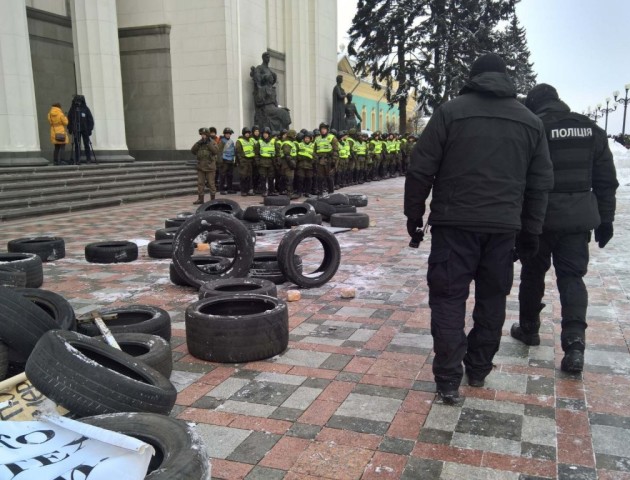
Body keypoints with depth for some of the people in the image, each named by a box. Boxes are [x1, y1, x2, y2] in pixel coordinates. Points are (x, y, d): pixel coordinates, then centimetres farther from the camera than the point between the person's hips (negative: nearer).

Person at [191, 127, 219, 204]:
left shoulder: (213, 142, -1)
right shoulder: (200, 143, 11)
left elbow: (216, 151, -17)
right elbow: (193, 151, 4)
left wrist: (209, 143, -18)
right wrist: (198, 144, -9)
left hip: (210, 167, -4)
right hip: (200, 166, 4)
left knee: (211, 183, 1)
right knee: (200, 183, 5)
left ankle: (213, 199, 10)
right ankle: (200, 199, 11)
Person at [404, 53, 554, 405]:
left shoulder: (451, 111, -1)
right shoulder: (531, 121, 11)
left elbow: (421, 171, -4)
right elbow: (540, 184, 11)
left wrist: (414, 217, 4)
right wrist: (531, 232, 16)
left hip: (455, 223, -3)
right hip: (503, 227, 4)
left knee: (449, 299, 2)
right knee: (492, 300, 15)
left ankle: (449, 381, 0)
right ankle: (478, 371, 26)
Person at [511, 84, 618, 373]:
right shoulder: (592, 130, 8)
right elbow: (606, 181, 10)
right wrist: (605, 219, 16)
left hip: (539, 217, -3)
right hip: (579, 217, 4)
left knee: (533, 274, 14)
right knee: (572, 276, 7)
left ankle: (528, 328, 29)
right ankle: (574, 342, -6)